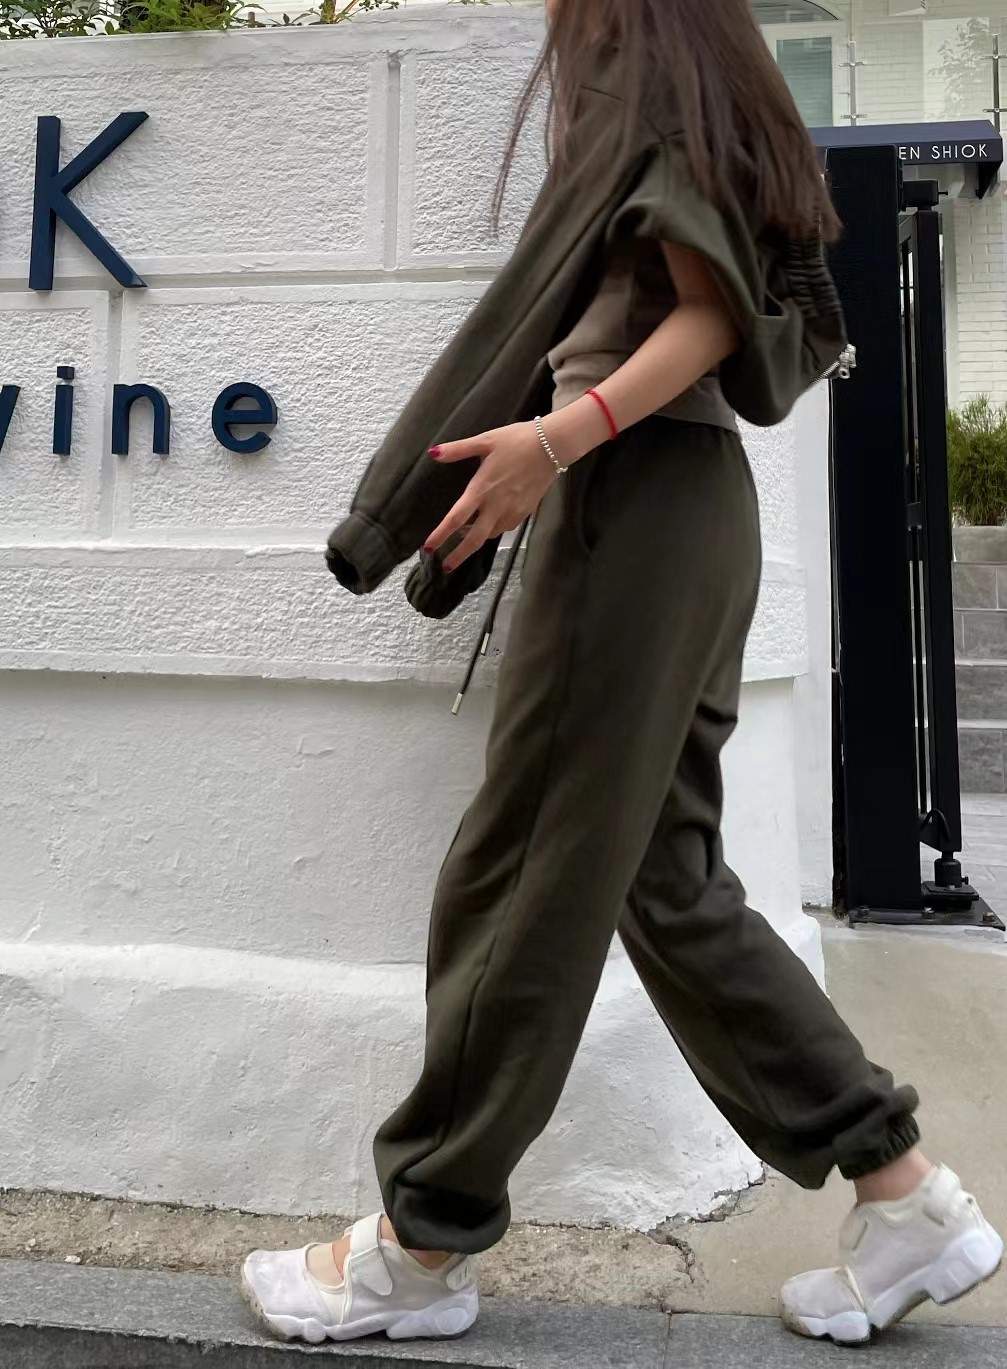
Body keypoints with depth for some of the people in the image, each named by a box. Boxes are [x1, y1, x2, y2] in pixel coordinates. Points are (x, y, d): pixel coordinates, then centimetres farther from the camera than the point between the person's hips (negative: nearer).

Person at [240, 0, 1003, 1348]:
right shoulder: (701, 113, 28)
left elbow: (711, 312, -10)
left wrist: (563, 433, -22)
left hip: (638, 500, -9)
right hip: (685, 501, 9)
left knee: (529, 872, -6)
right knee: (666, 878, 7)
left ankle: (423, 1244, 9)